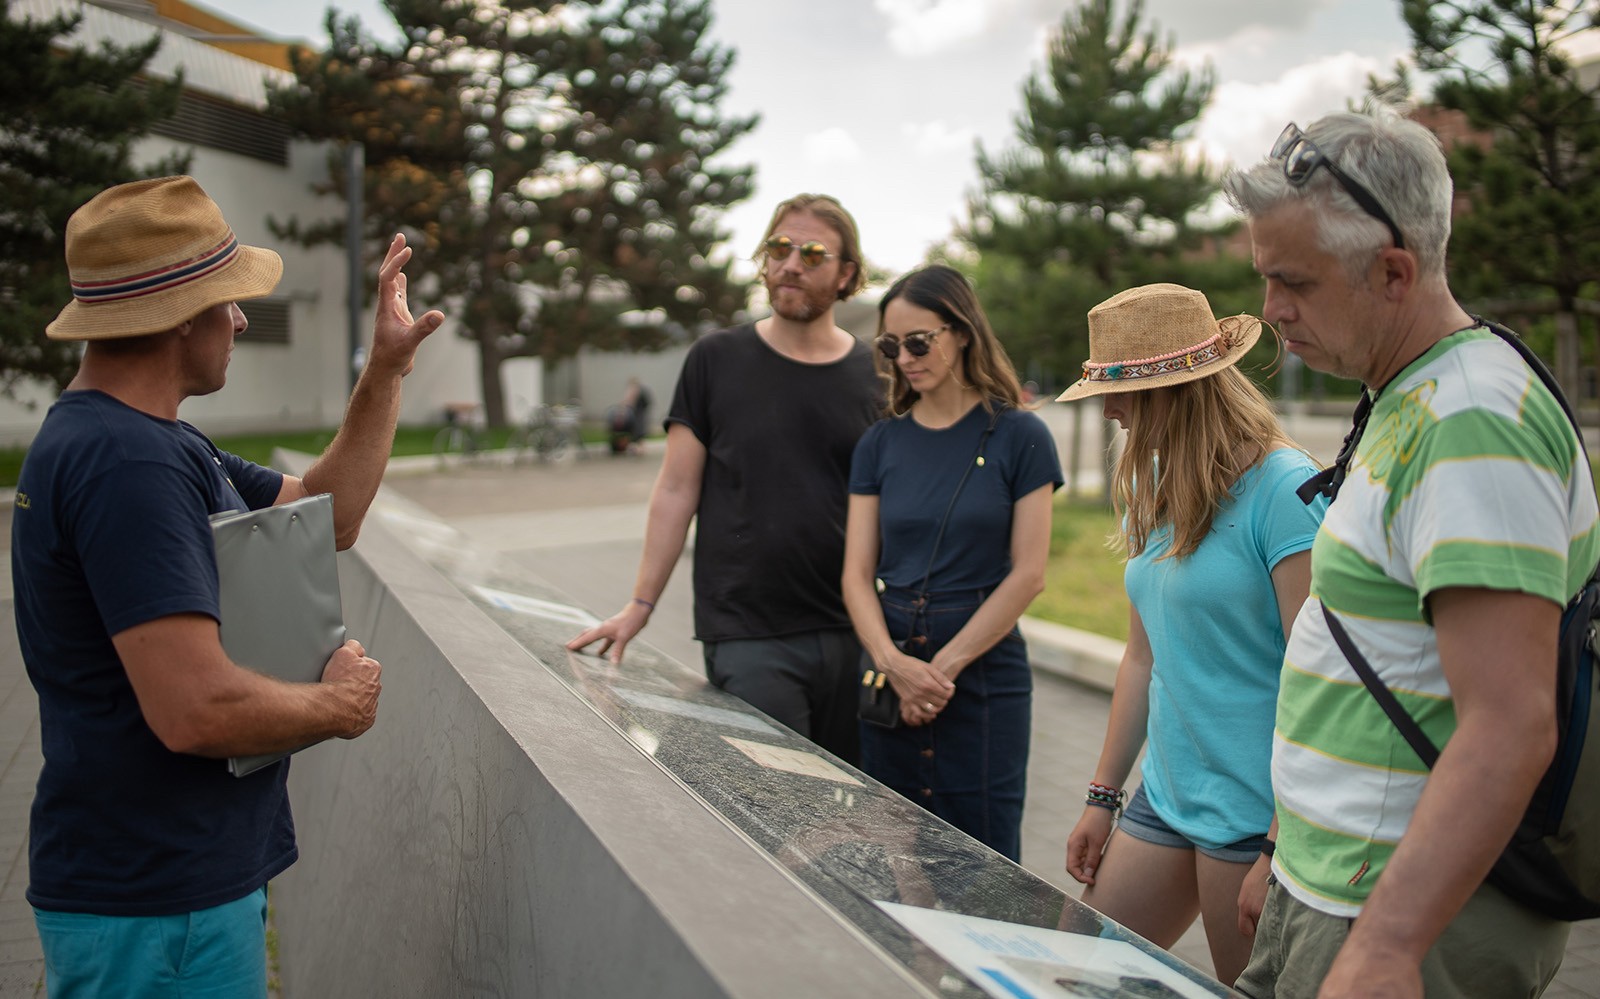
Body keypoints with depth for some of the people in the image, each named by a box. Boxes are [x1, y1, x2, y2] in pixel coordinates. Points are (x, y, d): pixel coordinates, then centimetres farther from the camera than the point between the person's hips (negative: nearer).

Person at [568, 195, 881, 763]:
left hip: (852, 633, 2)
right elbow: (676, 490, 3)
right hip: (746, 638, -2)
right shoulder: (716, 361, 2)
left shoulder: (874, 376, 6)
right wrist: (639, 606, 1)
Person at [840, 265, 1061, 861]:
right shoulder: (881, 444, 7)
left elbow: (1027, 574, -6)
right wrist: (893, 663, -14)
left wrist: (944, 667, -11)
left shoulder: (1018, 436, -2)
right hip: (889, 680, 3)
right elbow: (857, 574, 3)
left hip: (985, 675, -3)